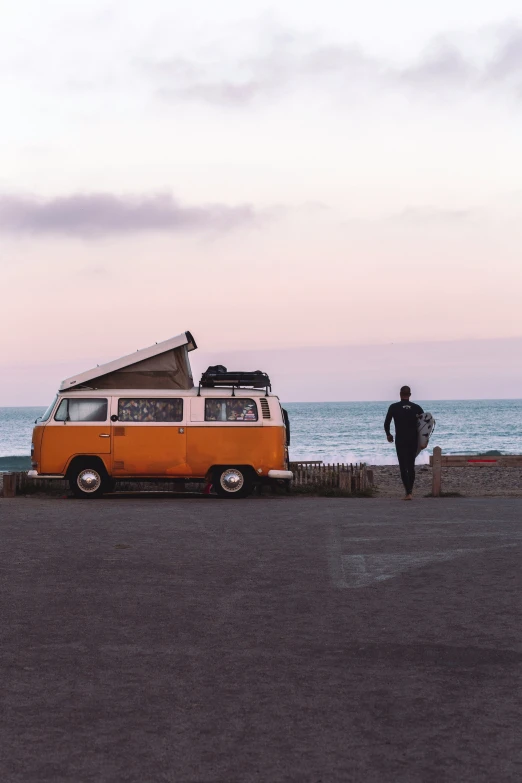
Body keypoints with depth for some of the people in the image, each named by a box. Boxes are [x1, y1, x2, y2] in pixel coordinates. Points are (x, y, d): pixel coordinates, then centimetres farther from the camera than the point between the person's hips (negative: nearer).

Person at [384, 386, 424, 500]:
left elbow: (386, 424, -3)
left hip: (400, 441, -3)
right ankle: (410, 490, 25)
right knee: (411, 466, 16)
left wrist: (388, 435, 14)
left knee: (403, 467, -2)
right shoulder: (417, 408, 2)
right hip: (413, 440, 3)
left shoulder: (394, 407, -4)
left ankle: (408, 492, -13)